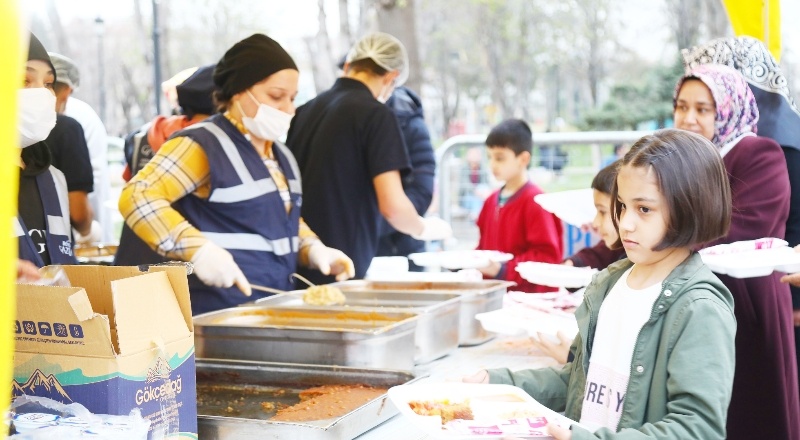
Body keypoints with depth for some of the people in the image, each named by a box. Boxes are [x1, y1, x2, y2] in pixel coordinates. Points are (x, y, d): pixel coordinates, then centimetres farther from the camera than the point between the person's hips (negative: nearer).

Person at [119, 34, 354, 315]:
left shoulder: (281, 156, 17)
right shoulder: (203, 145, -9)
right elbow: (138, 197, -18)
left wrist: (314, 249, 8)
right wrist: (198, 250, -29)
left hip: (275, 309, 8)